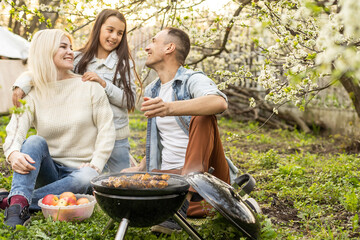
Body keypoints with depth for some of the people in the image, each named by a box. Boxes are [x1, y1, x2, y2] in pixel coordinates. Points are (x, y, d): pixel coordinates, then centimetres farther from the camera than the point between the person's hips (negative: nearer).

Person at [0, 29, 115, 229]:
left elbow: (106, 129, -2)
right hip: (47, 170, 1)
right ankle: (19, 201, -47)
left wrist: (95, 166, -15)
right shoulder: (33, 94, 2)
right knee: (35, 141, -28)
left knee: (86, 179, -35)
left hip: (79, 170, -1)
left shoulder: (90, 87, 1)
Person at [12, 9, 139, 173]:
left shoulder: (125, 63, 3)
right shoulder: (78, 59, 3)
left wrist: (103, 84, -15)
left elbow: (131, 101, -4)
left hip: (117, 138, 0)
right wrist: (22, 84, -19)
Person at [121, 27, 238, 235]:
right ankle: (191, 206, -13)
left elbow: (219, 103, -33)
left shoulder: (193, 80, -6)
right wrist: (142, 167, 14)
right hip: (169, 173, 5)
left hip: (202, 170, -5)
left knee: (203, 117, -32)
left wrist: (170, 108, -47)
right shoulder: (151, 91, 19)